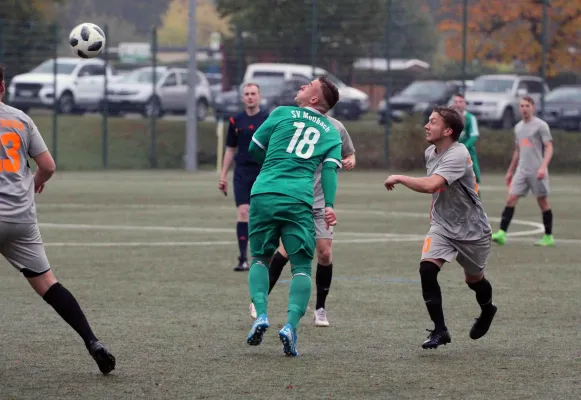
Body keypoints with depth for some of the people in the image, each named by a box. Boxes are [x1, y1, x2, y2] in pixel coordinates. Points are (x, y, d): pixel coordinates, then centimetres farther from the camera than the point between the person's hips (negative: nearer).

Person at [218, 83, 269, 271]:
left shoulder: (269, 120, 0)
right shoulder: (236, 121, 7)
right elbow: (230, 150, 13)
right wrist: (223, 175, 9)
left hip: (263, 173, -1)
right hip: (242, 173, 1)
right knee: (242, 212, -11)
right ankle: (243, 259, -12)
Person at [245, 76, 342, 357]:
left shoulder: (283, 113, 12)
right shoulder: (331, 132, 15)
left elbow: (255, 148, 17)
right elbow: (330, 169, 0)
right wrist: (329, 205, -8)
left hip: (264, 195, 0)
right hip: (299, 201, 0)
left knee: (260, 259, 16)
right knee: (301, 267, 6)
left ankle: (261, 315, -5)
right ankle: (290, 325, -14)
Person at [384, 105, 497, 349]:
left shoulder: (458, 155, -27)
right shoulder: (430, 153, 0)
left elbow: (430, 185, -40)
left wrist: (399, 178, -30)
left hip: (471, 229, -6)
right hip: (442, 226, 6)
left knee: (474, 279, 14)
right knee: (427, 269, -19)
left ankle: (487, 311, 49)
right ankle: (439, 330, -12)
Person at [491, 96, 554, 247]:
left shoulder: (540, 125, -5)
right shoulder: (518, 127, 15)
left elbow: (549, 148, -9)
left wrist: (543, 167, -22)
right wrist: (510, 171, 24)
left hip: (537, 172, -6)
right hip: (521, 171, 6)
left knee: (543, 202, 2)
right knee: (511, 199, -5)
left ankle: (548, 237, 11)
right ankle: (501, 234, -10)